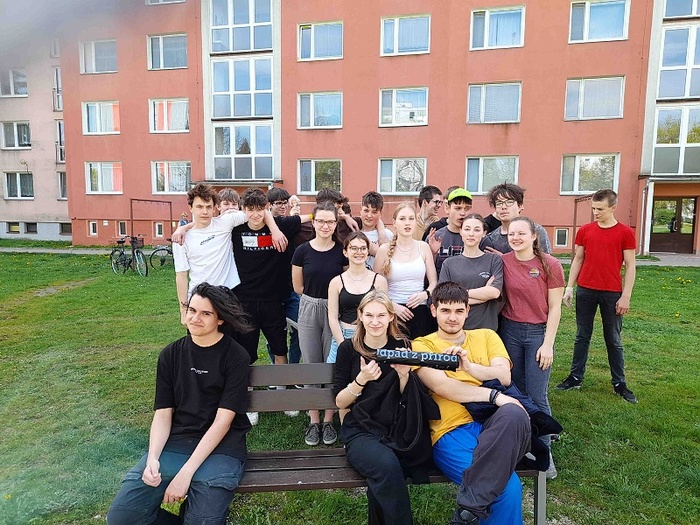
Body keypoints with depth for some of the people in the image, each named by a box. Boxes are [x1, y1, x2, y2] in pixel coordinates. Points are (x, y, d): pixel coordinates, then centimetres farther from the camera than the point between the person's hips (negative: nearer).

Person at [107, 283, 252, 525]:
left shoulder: (236, 357, -7)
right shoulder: (171, 355, 7)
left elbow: (223, 421, -11)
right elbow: (162, 414, 5)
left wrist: (186, 472, -17)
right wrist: (152, 458, -13)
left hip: (221, 447, -3)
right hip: (175, 443, 4)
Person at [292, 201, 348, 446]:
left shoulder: (342, 251, -2)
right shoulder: (302, 251, -2)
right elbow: (298, 287, 5)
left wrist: (332, 297, -1)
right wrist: (316, 296, 6)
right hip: (309, 311, 1)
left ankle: (329, 420, 21)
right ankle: (313, 421, 21)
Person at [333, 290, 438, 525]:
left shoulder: (402, 346, 5)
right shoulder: (348, 348, 2)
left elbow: (407, 400, 6)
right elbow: (340, 402, 2)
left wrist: (404, 375, -15)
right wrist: (361, 379, -16)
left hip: (398, 430, 2)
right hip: (360, 431, -1)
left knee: (385, 466, -31)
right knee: (387, 464, -32)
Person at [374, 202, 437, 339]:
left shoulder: (423, 247, 7)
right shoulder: (384, 250, 2)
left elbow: (433, 282, 8)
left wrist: (425, 294, -11)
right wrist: (393, 306, -9)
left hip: (420, 311, 2)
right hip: (393, 311, -1)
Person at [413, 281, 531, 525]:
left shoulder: (486, 336, 20)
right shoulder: (422, 345, 10)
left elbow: (504, 376, 3)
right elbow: (443, 387, -7)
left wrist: (469, 366, -16)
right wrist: (493, 395, -15)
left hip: (493, 425, 4)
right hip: (452, 432, -4)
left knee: (514, 413, -35)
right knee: (508, 488, -31)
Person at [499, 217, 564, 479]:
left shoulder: (550, 265, -8)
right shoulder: (502, 262, -2)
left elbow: (555, 307, -6)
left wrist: (547, 344, -8)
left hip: (539, 332, -2)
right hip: (510, 331, 3)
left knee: (537, 396, -2)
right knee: (515, 392, 11)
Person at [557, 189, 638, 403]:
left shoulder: (625, 232, -4)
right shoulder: (585, 230, 4)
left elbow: (630, 266, -3)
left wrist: (626, 296, -7)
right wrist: (569, 287, 4)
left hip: (612, 293, -2)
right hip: (585, 291, 2)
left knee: (613, 340, 9)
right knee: (582, 336, 11)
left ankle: (619, 384, 21)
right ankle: (575, 377, 20)